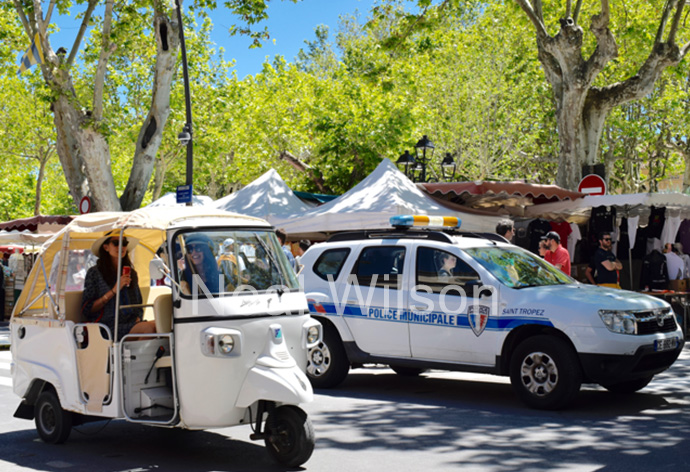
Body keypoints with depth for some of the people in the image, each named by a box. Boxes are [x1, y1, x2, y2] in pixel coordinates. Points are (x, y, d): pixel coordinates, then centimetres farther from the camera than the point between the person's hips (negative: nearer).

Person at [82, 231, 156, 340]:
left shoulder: (131, 273, 21)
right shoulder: (94, 273, 5)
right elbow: (86, 310, -1)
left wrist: (138, 320, 1)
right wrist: (113, 291, -8)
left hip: (132, 323, 5)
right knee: (149, 328, -33)